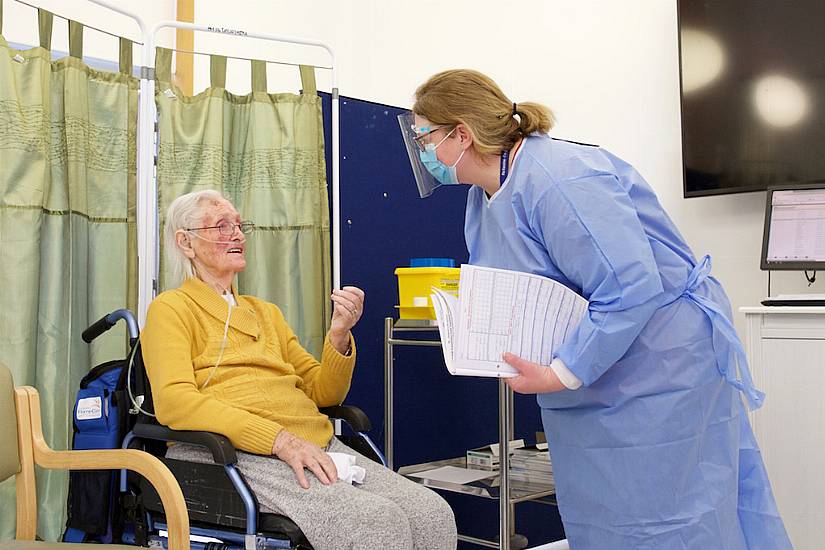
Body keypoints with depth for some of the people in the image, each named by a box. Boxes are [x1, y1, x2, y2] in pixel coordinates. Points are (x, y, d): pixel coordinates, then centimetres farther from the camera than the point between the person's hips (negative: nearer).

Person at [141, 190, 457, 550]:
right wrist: (280, 439, -20)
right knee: (376, 521, -30)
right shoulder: (171, 309, 7)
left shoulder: (266, 312, 27)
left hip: (318, 446, 7)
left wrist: (339, 335, 1)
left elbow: (322, 393, 22)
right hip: (235, 453, -6)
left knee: (435, 514, -17)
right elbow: (173, 400, -12)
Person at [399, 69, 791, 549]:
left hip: (658, 369, -10)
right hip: (592, 388, 10)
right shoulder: (485, 197, 7)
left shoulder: (556, 180, -26)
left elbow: (631, 289, -32)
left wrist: (562, 375, -28)